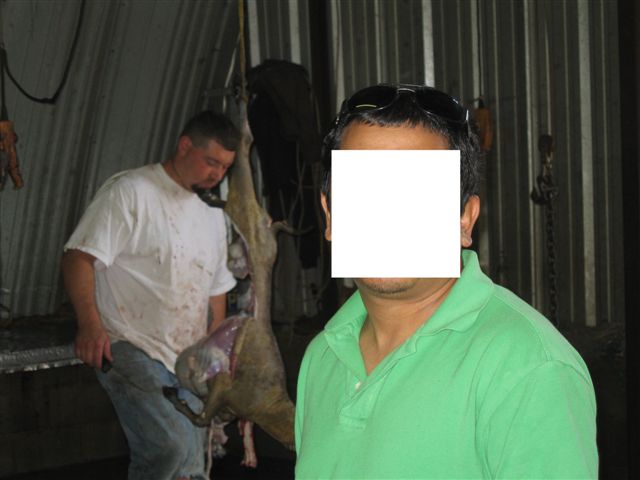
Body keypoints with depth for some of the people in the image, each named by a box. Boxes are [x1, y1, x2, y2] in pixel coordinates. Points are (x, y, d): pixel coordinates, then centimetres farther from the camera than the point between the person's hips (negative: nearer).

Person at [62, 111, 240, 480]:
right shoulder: (132, 192, -6)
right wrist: (90, 322, -25)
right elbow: (79, 257, -13)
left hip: (188, 361, 8)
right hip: (132, 350, -7)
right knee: (169, 444, -26)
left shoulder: (213, 217, 19)